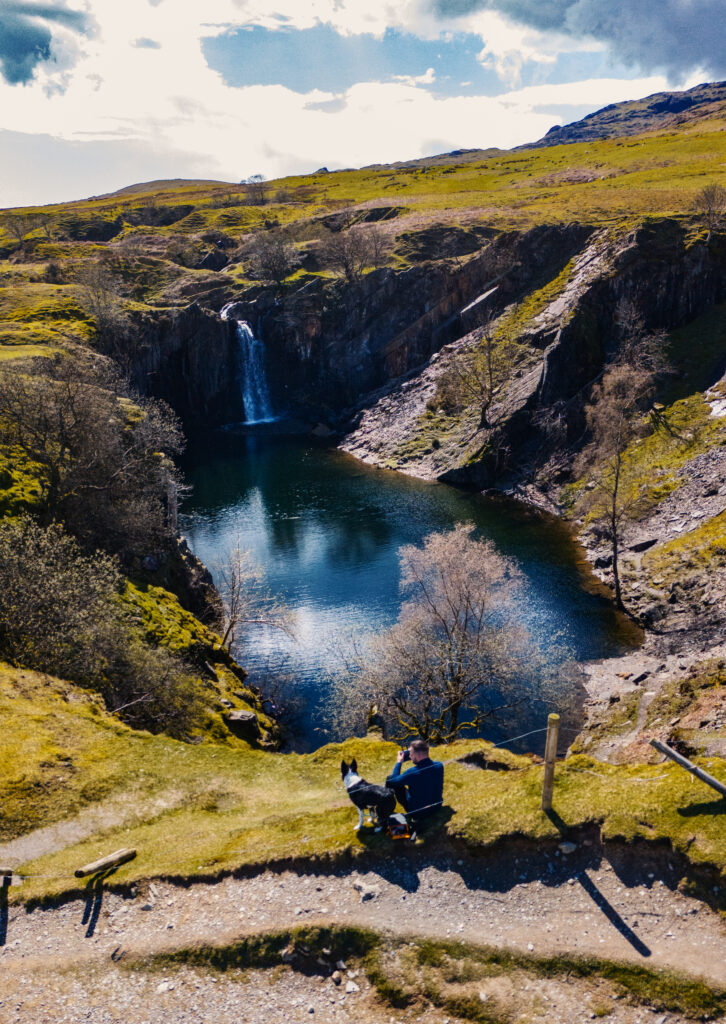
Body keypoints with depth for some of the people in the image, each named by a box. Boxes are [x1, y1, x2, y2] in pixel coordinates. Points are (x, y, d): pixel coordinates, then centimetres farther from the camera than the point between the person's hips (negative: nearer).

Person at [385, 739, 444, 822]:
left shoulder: (413, 772, -32)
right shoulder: (439, 766, -16)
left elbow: (392, 781, -14)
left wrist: (399, 762, -4)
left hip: (416, 812, -6)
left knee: (389, 778, 3)